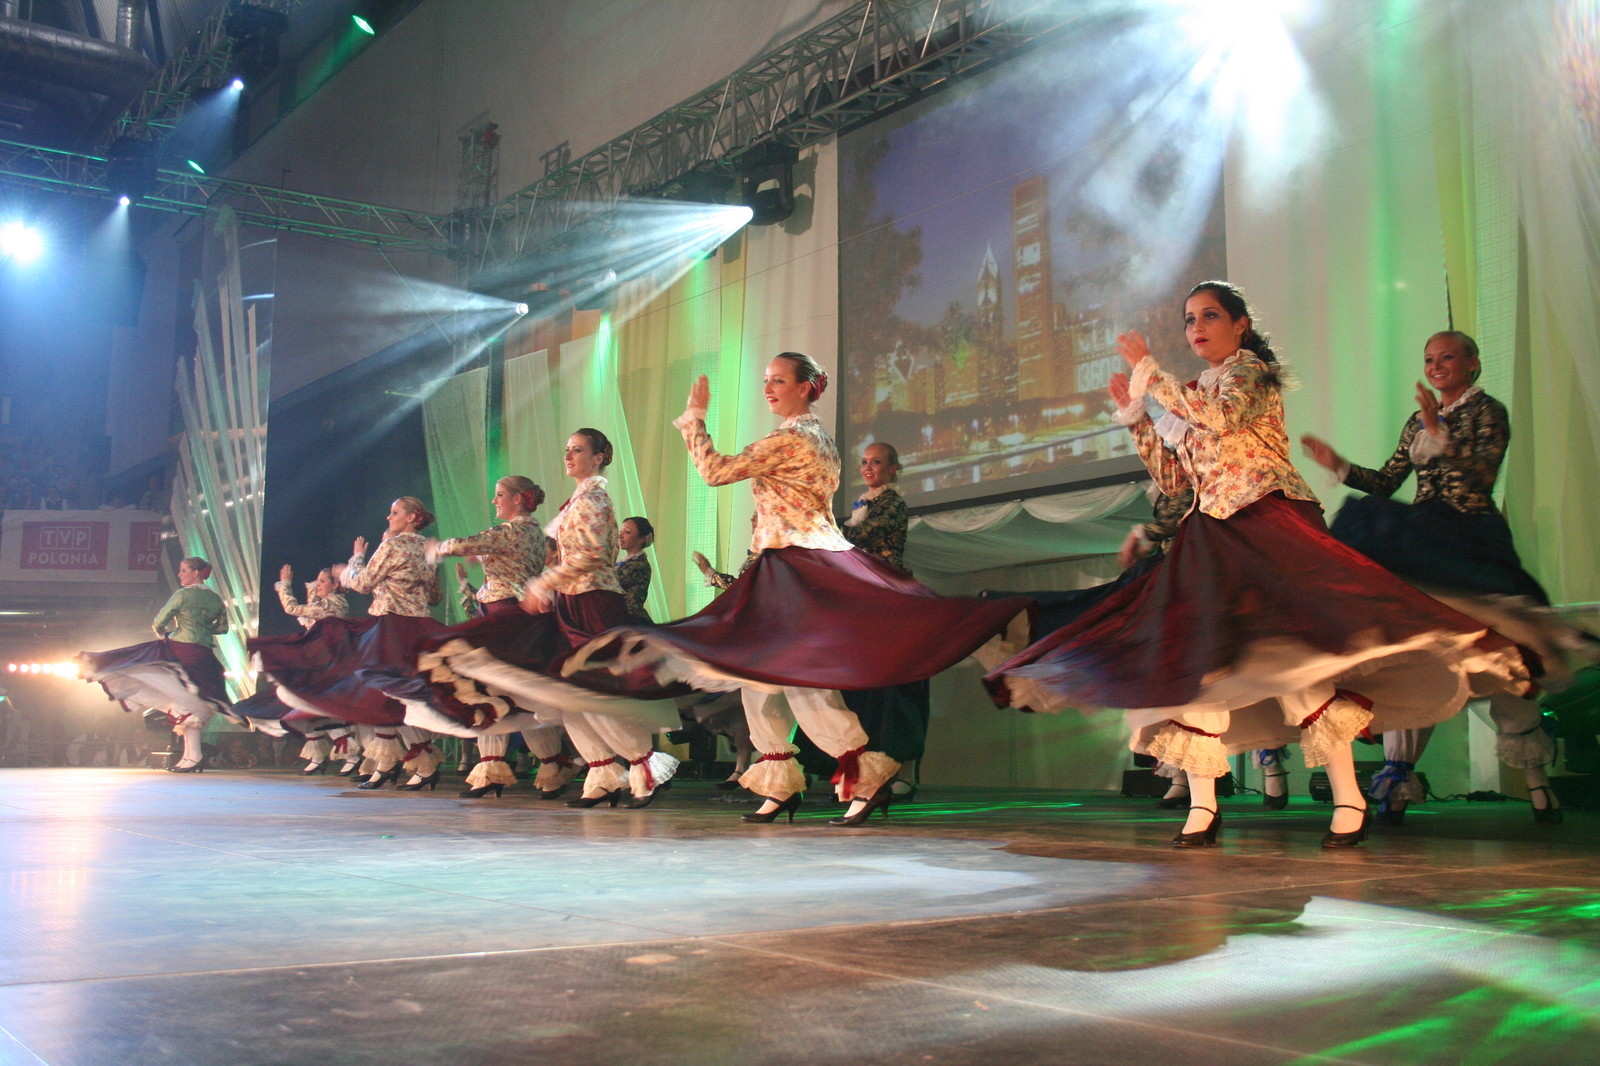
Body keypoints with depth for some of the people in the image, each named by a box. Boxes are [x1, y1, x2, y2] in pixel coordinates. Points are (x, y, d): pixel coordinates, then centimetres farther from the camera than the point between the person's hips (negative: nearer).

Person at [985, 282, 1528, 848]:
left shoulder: (1249, 369, 3)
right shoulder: (1193, 396, 23)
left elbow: (1221, 416, -20)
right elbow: (1171, 479, 20)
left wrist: (1149, 371, -12)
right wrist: (1133, 414, 14)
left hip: (1268, 523, -7)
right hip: (1212, 534, 8)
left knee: (1289, 649, -21)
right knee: (1194, 655, -3)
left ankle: (1348, 798, -16)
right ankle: (1203, 805, 1)